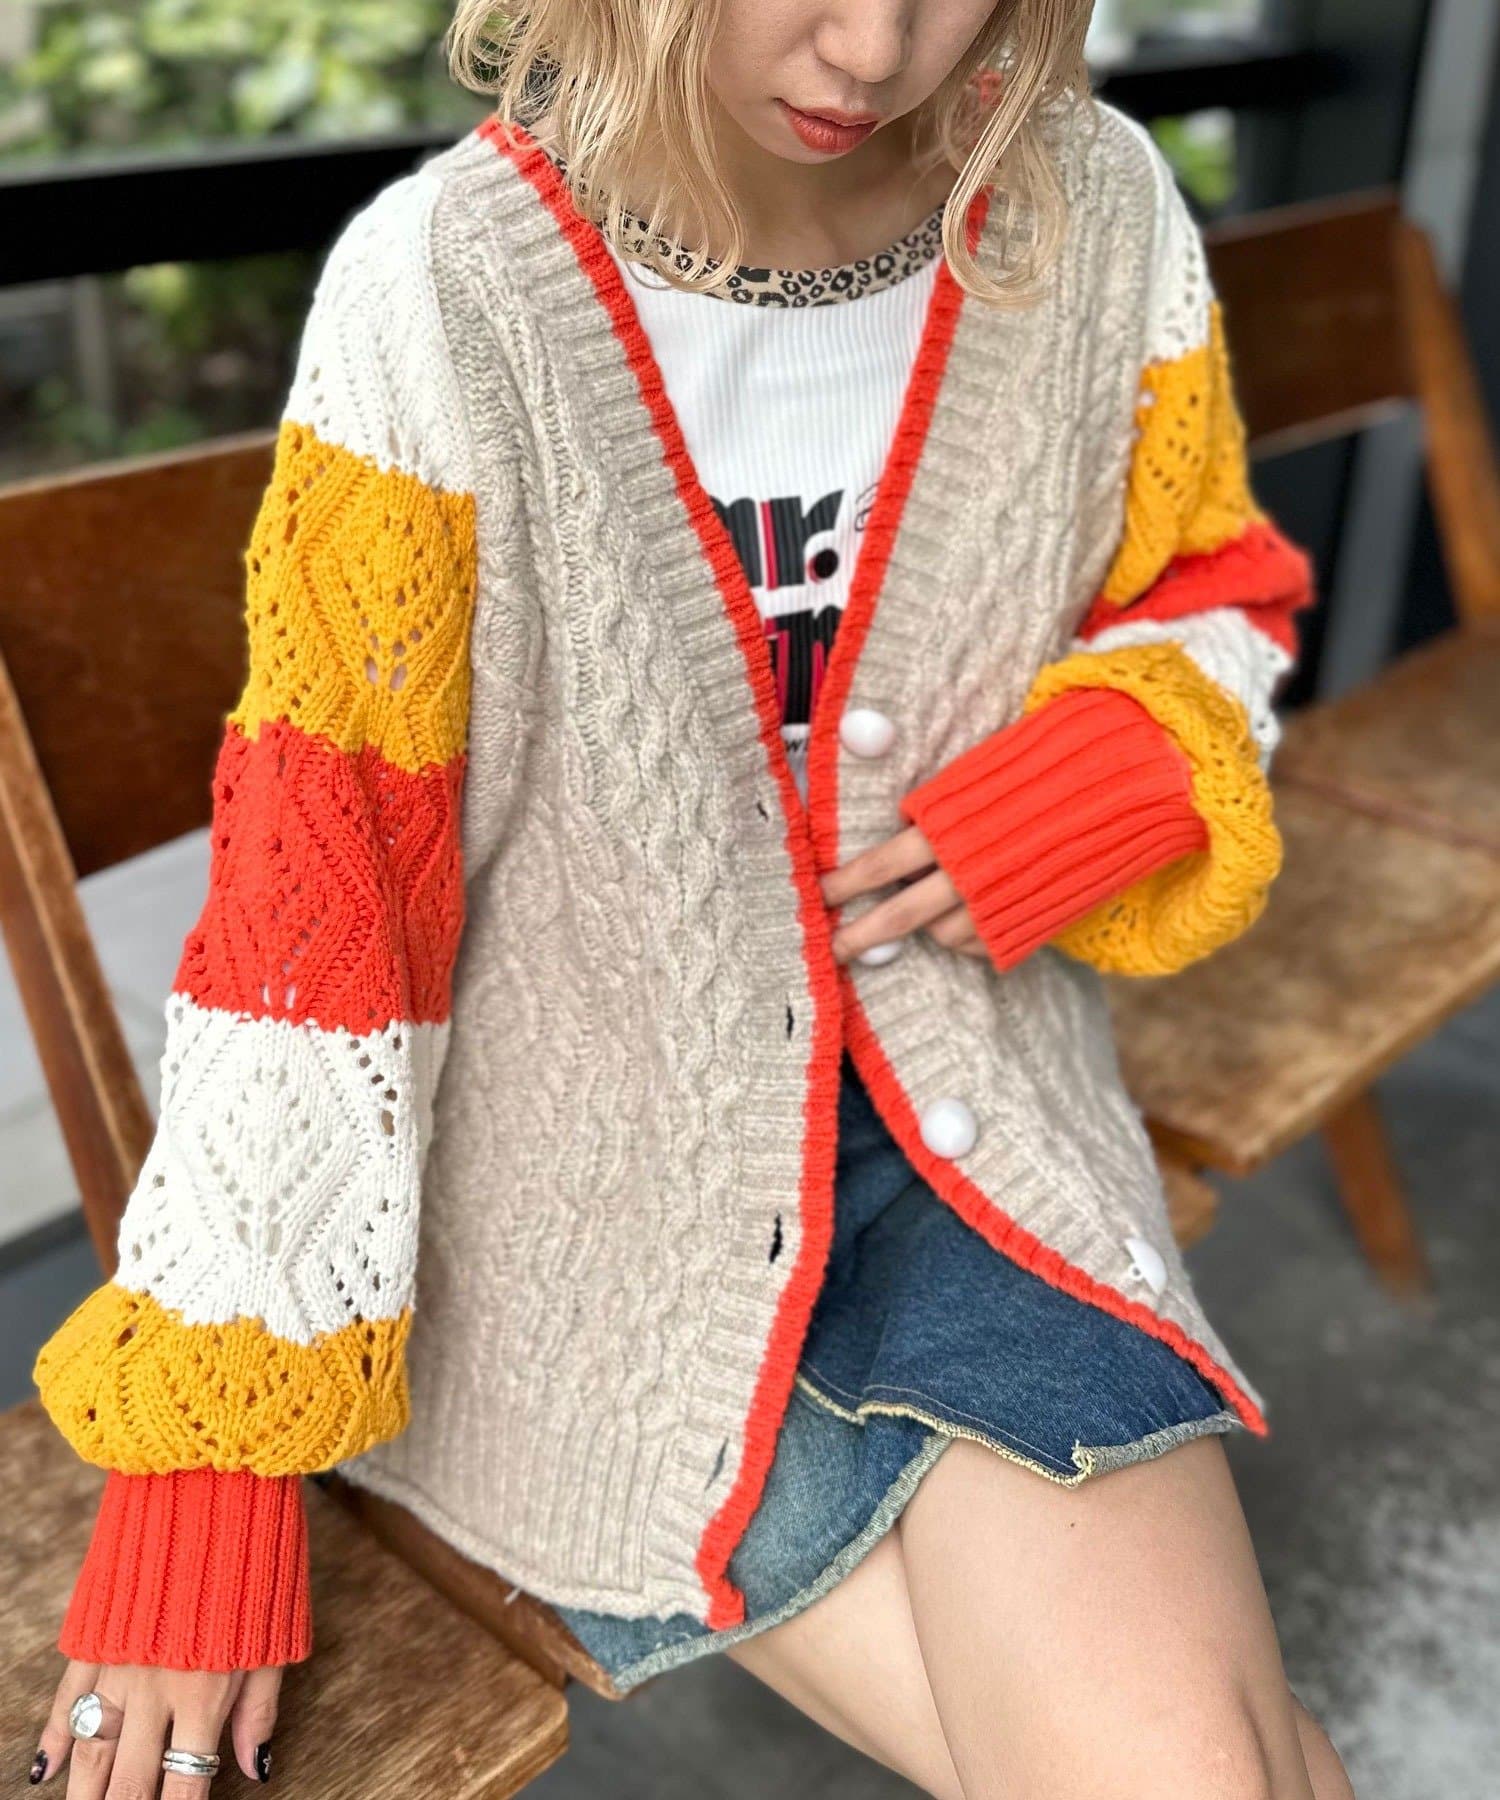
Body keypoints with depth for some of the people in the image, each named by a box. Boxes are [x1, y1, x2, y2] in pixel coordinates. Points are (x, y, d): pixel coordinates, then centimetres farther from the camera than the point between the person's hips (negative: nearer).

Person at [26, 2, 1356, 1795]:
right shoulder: (448, 285, -15)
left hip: (973, 1141, 3)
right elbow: (305, 880, -15)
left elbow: (1214, 596, 12)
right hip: (606, 1208, -2)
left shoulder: (1096, 209, -4)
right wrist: (205, 1459, -12)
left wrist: (1115, 768, -12)